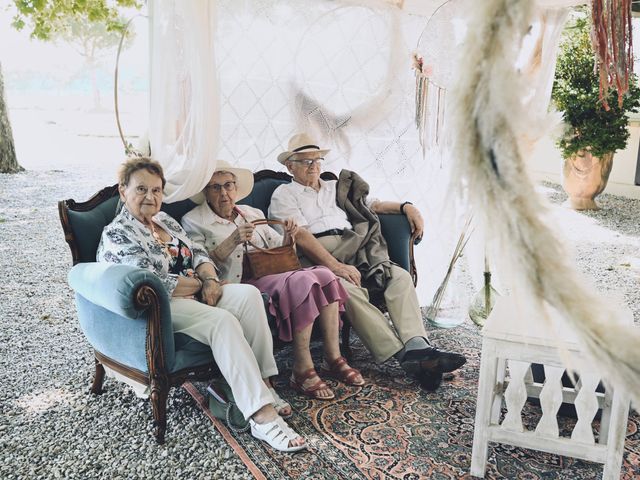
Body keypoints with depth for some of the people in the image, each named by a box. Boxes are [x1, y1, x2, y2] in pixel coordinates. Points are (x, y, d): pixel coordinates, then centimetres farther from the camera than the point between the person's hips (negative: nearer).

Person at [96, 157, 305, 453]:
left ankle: (262, 382, -22)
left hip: (196, 293, 7)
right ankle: (261, 416, -36)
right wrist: (200, 285, -8)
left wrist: (210, 279, -6)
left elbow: (198, 253, 16)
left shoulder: (165, 220, 18)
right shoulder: (116, 234, -7)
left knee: (248, 294, -21)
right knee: (223, 321, -33)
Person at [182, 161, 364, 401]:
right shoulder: (193, 221, 6)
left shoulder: (252, 213, 22)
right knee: (302, 281, -30)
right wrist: (233, 241, -18)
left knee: (324, 274, -20)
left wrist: (288, 237, 2)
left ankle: (333, 359, -15)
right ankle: (302, 371, -26)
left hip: (273, 275, 6)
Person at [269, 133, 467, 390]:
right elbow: (301, 236, -4)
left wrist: (406, 207, 11)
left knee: (400, 276, -20)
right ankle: (402, 355, -37)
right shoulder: (284, 193, 12)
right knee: (348, 290, -35)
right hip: (317, 258, -6)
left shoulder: (335, 186, 32)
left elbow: (372, 204, 32)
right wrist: (336, 266, -18)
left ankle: (417, 348, -34)